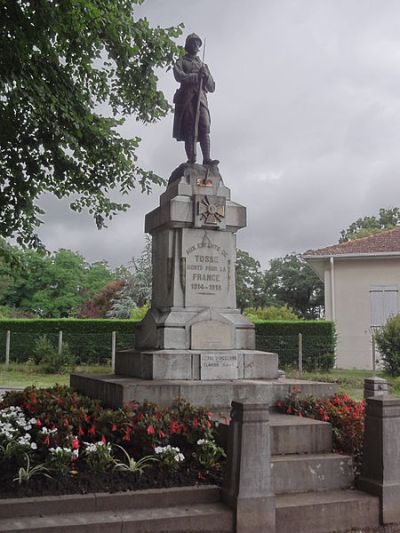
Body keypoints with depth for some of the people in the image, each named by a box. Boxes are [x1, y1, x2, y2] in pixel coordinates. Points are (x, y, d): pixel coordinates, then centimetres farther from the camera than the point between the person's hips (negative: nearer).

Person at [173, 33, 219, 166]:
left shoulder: (203, 65, 31)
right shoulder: (181, 62, 19)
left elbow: (212, 88, 23)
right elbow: (179, 76, -5)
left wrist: (205, 76, 4)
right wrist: (197, 76, -3)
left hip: (201, 97, 3)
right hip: (186, 96, -3)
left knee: (204, 128, -14)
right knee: (189, 129, -11)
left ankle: (206, 159, -25)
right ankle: (191, 159, -19)